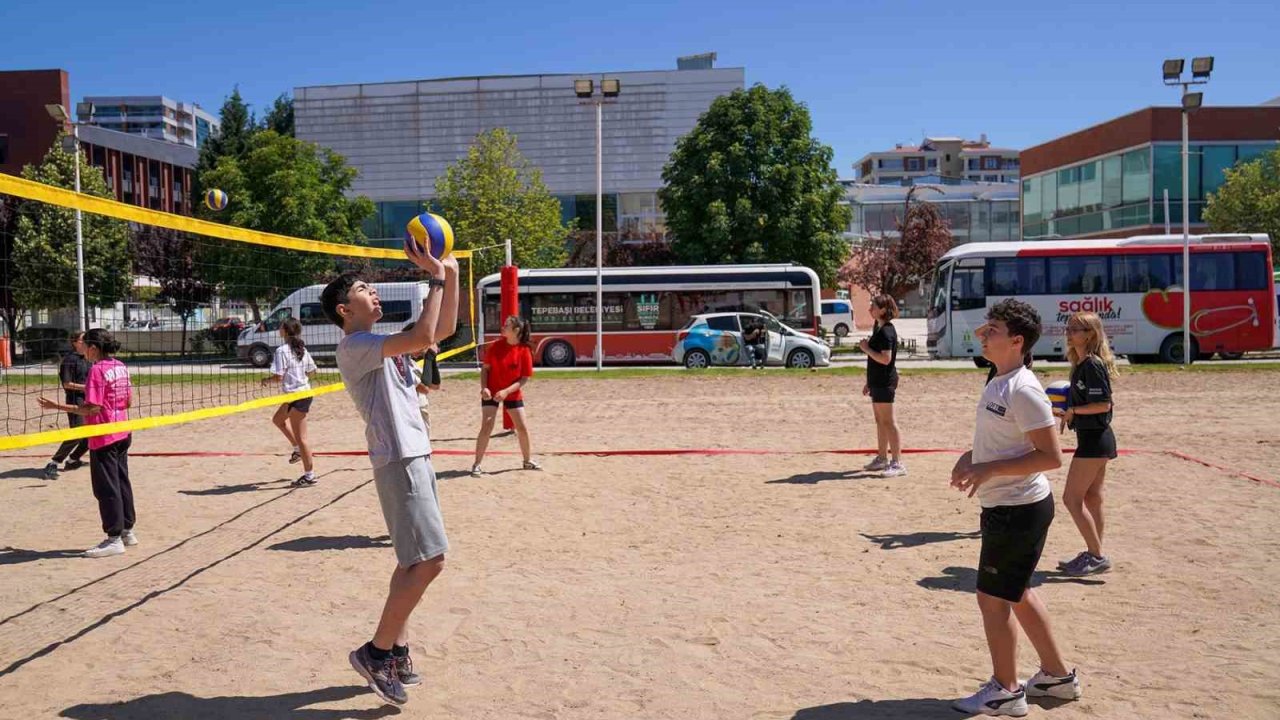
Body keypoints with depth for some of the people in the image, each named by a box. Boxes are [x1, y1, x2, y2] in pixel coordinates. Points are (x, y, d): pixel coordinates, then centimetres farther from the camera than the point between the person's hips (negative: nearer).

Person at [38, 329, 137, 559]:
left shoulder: (97, 370, -16)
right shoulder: (121, 367, 6)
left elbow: (94, 408, -20)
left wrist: (58, 406, -17)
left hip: (103, 438, -8)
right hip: (122, 434, 8)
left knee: (106, 488, -1)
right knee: (122, 483, 16)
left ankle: (114, 539, 3)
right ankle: (127, 531, 24)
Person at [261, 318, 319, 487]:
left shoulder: (282, 351, -16)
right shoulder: (302, 349, 7)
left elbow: (278, 377, -19)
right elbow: (312, 373, 12)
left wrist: (266, 380, 0)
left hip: (297, 396, -9)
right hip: (304, 390, 9)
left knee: (300, 436, -2)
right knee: (277, 419, 29)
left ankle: (309, 475, 3)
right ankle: (298, 449, 32)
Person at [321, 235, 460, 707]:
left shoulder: (382, 344, 18)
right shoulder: (354, 346, -11)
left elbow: (444, 330, 18)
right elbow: (423, 337, -25)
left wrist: (451, 275, 9)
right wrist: (435, 279, -16)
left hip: (415, 456, 10)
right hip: (399, 461, -10)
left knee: (414, 560, 12)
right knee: (429, 561, -12)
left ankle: (396, 652, 20)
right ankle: (375, 651, -1)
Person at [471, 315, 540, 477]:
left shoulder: (524, 351, -14)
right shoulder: (496, 346, -9)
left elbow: (524, 379, -12)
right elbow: (485, 368, -2)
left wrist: (506, 391, -22)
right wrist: (484, 388, -16)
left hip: (513, 394, 1)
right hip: (491, 393, -1)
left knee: (523, 428, 7)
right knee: (486, 427, -11)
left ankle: (528, 460, 28)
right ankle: (477, 465, -6)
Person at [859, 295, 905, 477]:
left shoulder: (887, 331, -16)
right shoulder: (879, 329, 15)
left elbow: (885, 359, -25)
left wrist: (866, 348, -17)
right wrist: (869, 382, 22)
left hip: (885, 383, -10)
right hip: (878, 382, 10)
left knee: (888, 422, -9)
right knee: (880, 421, 15)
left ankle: (897, 463, -7)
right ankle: (882, 458, 24)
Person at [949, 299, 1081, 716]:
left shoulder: (1022, 390, -21)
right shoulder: (998, 383, 9)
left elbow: (1051, 456, -23)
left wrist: (989, 470, -24)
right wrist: (972, 455, 7)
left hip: (1018, 510, -10)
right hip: (1008, 506, 10)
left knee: (993, 597, 1)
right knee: (1017, 592, 20)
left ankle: (1005, 691, 16)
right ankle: (1057, 676, 35)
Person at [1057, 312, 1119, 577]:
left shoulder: (1093, 365, -17)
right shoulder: (1082, 364, 12)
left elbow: (1104, 404, -22)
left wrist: (1072, 411, -14)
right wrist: (1067, 410, 7)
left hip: (1094, 439, -10)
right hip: (1096, 438, 10)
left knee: (1072, 498, -7)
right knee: (1092, 498, 15)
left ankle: (1097, 556, -1)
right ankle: (1094, 554, 23)